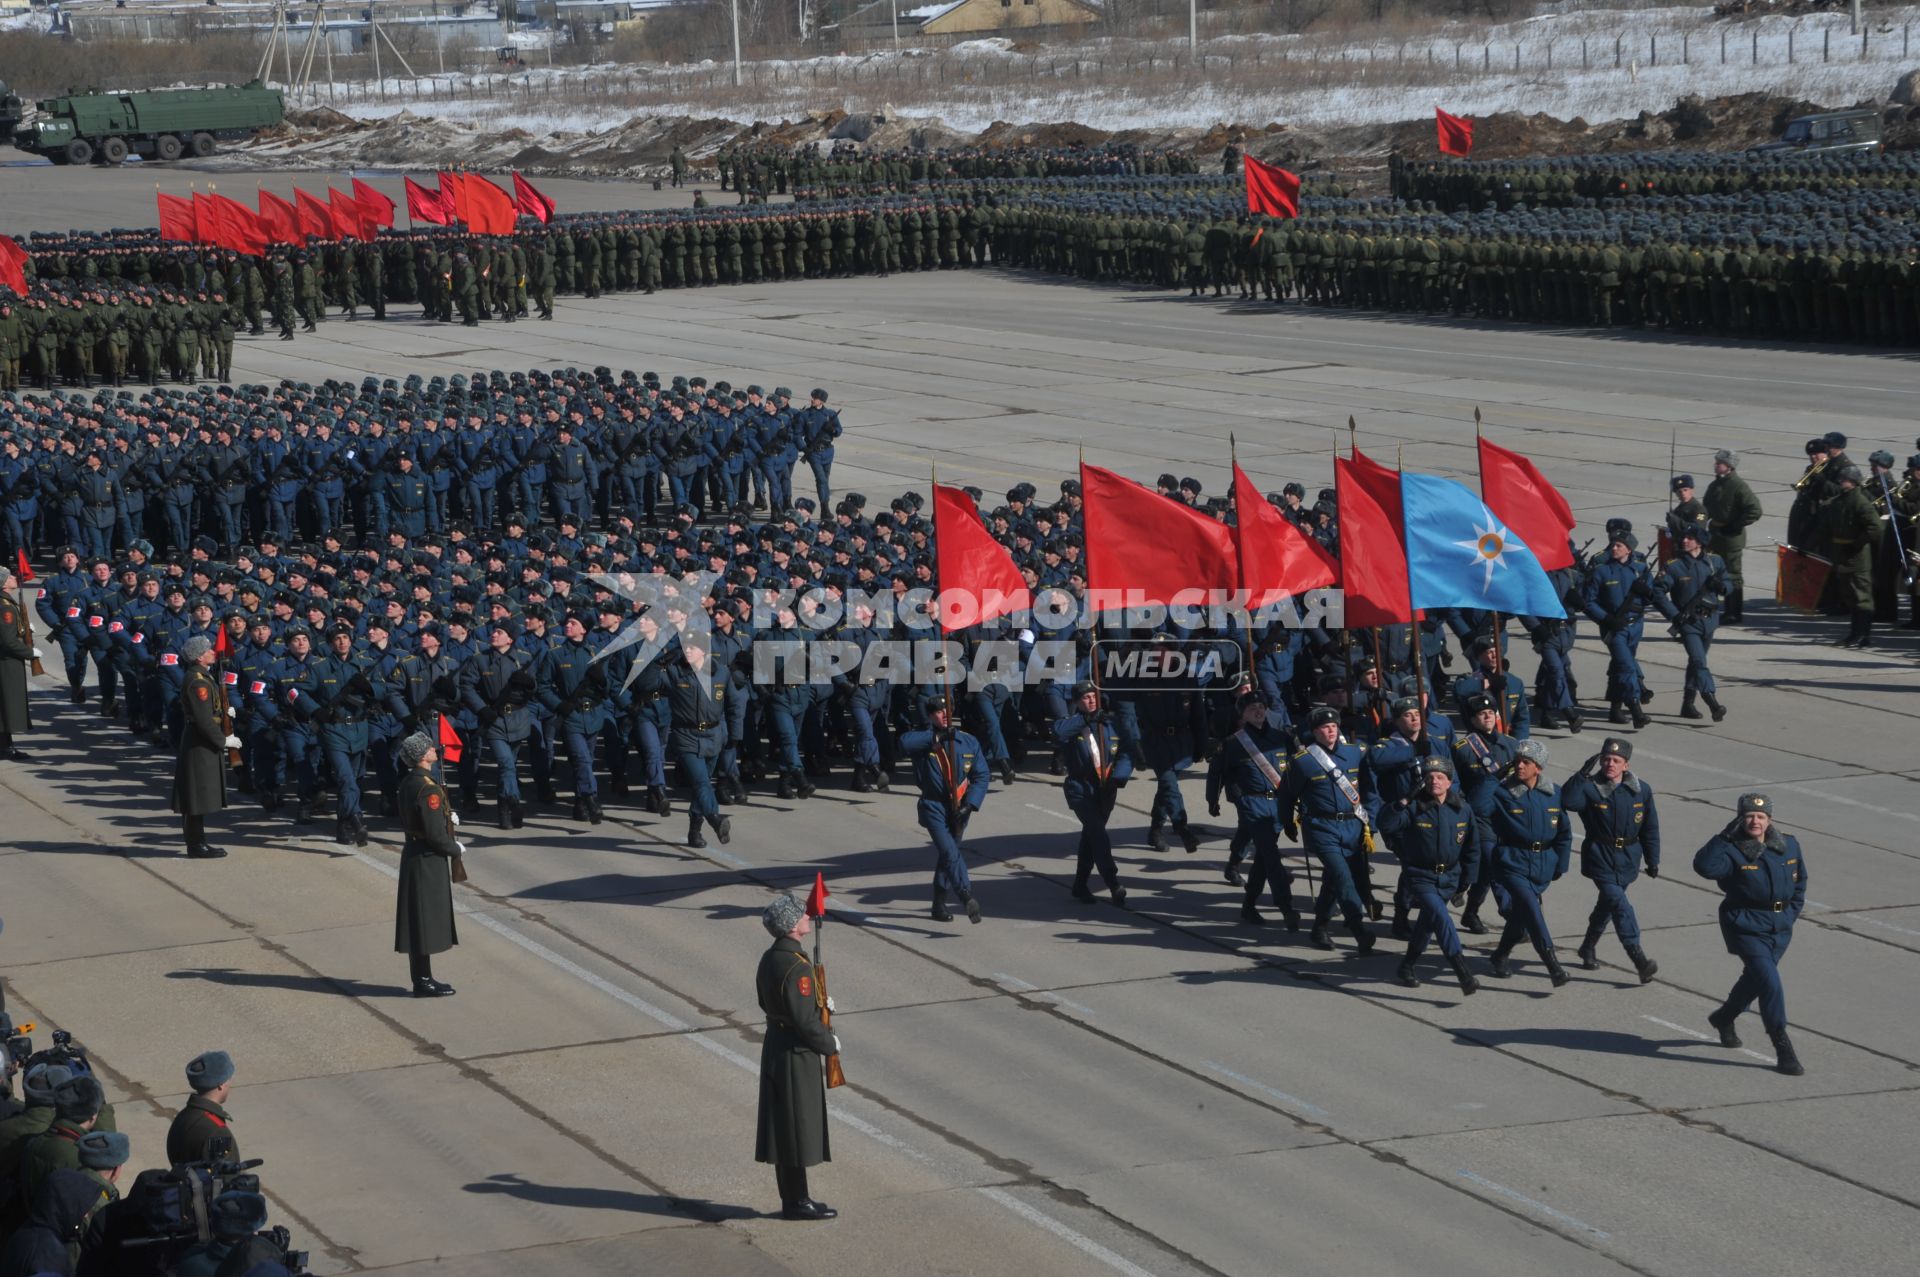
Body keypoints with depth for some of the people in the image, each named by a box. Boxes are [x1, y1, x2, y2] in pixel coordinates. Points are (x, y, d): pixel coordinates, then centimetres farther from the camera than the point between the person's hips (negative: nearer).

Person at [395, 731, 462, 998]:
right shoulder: (428, 789, -22)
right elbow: (435, 835, -23)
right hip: (428, 860, -10)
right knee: (426, 919, -3)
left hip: (413, 853, 10)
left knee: (419, 921, 14)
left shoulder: (407, 784, 8)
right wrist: (457, 849, -6)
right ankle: (424, 982, 2)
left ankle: (421, 978, 21)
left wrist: (446, 817, 10)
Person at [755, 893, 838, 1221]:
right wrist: (830, 1043, -8)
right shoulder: (795, 966, -23)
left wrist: (819, 1004, 12)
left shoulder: (769, 959, 6)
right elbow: (804, 1019, -24)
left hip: (776, 1047, 9)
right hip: (795, 1055, -9)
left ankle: (792, 1198, 22)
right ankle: (797, 1202, 6)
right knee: (798, 1126, -1)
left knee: (785, 1128, 14)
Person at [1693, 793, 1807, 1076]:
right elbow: (1704, 866, -34)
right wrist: (1726, 835, -32)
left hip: (1780, 929, 6)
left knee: (1755, 978, 22)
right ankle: (1783, 1050, -11)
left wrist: (1792, 912, 10)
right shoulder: (1733, 851, -15)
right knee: (1770, 983, -16)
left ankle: (1723, 1018, 50)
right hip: (1746, 928, -6)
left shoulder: (1789, 846, 2)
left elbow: (1800, 880, 18)